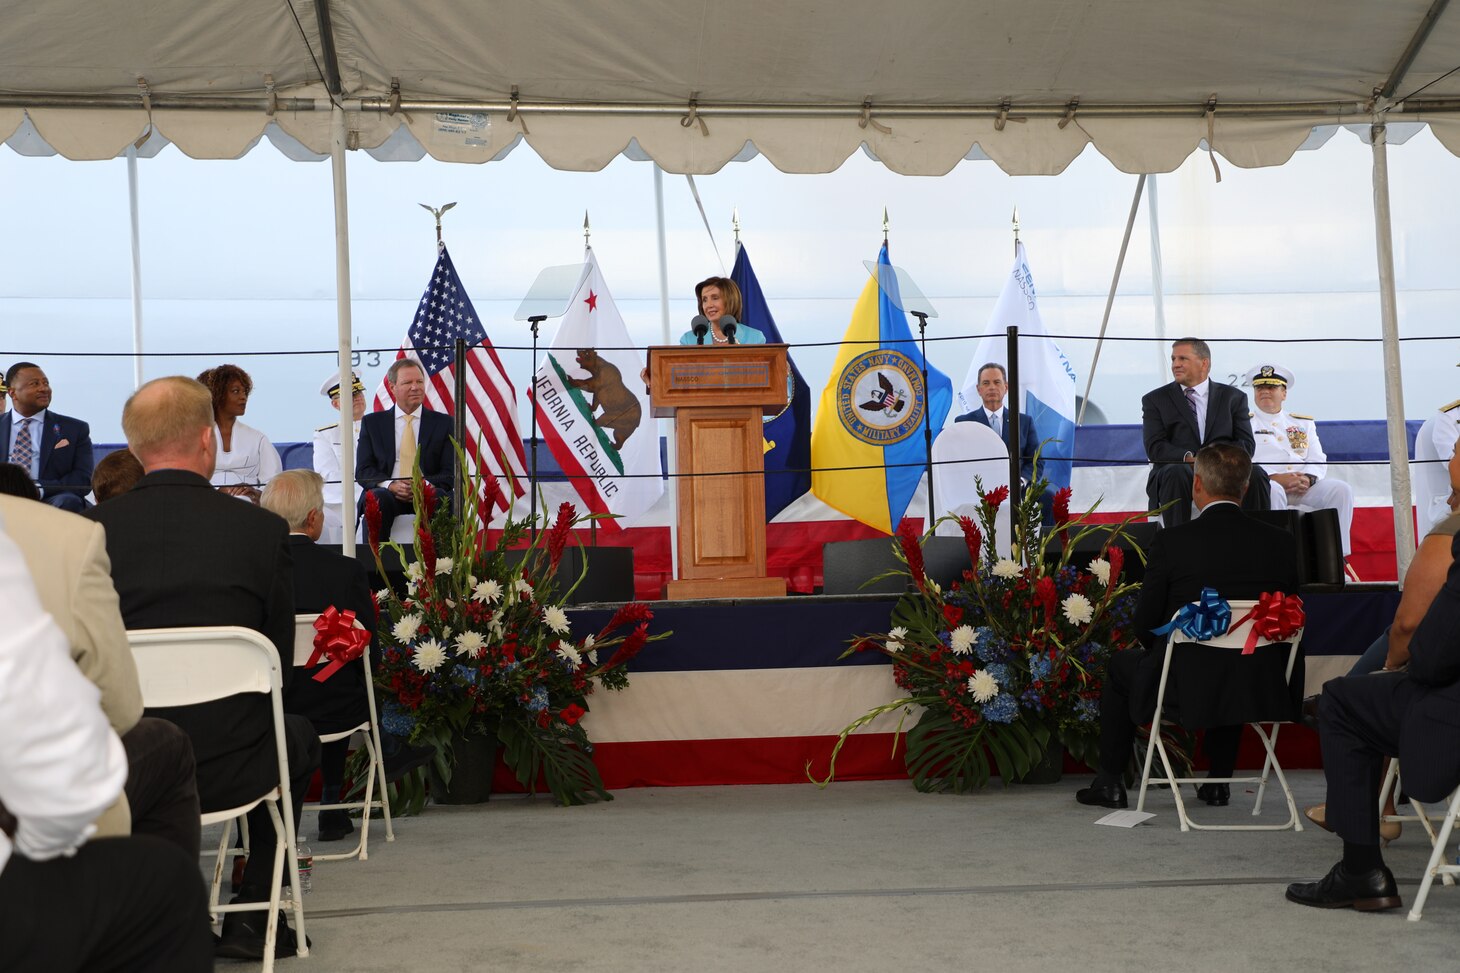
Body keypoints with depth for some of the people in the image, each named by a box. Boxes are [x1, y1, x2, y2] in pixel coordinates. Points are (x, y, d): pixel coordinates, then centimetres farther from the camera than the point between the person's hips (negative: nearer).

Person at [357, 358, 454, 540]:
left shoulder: (443, 423, 14)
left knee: (439, 499, -34)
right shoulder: (372, 422, 16)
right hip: (386, 493, 0)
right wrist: (390, 485, -14)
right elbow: (363, 471, 7)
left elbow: (450, 472, 6)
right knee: (376, 498, -34)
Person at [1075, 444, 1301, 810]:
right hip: (1262, 690, 4)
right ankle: (1218, 781, 41)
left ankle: (1110, 782, 32)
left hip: (1188, 686, -4)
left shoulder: (1172, 541, -13)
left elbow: (1144, 623, -7)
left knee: (1120, 665, 27)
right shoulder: (1282, 542, -4)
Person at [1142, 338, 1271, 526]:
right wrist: (1188, 458, -19)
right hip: (1178, 468, -1)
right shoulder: (1155, 400, 14)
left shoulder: (1234, 397, 17)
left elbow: (1247, 446, 7)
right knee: (1176, 473, -37)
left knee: (1255, 474, -30)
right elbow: (1154, 448, 0)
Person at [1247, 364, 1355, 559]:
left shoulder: (1303, 423, 26)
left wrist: (1308, 478, -9)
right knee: (1273, 491, -38)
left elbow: (1318, 459, 15)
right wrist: (1275, 478, -17)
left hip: (1305, 485, 4)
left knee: (1341, 489, -21)